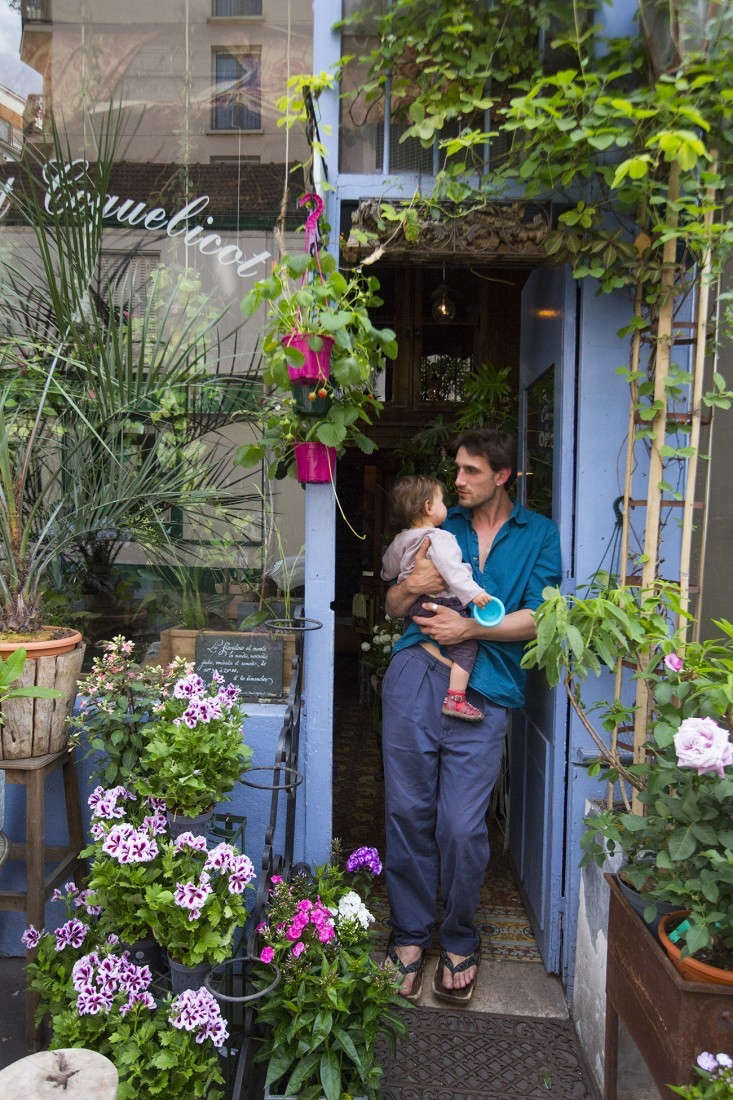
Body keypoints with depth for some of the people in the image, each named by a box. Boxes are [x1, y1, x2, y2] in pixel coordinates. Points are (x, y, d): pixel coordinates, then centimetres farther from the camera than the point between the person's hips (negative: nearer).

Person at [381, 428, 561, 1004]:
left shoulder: (539, 534, 10)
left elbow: (537, 618, -1)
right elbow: (393, 607, 17)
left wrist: (471, 628, -11)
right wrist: (410, 587, -5)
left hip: (483, 694, -2)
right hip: (417, 675, 2)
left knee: (463, 827, -1)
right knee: (408, 811, 6)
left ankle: (460, 942, 25)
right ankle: (409, 936, 25)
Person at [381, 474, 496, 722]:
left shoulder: (401, 539, 12)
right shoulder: (439, 538, -14)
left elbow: (388, 566, 28)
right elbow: (451, 569, -29)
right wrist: (473, 592, -33)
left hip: (413, 605, 9)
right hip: (442, 603, -9)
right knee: (466, 645, -7)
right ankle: (455, 699, -13)